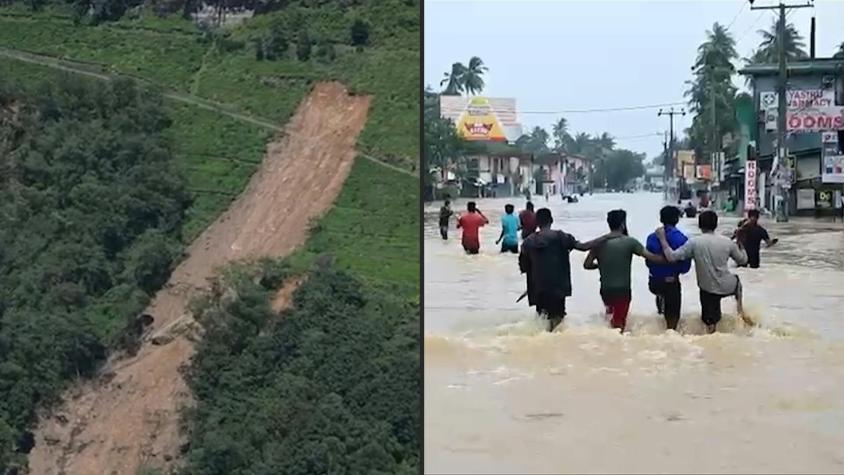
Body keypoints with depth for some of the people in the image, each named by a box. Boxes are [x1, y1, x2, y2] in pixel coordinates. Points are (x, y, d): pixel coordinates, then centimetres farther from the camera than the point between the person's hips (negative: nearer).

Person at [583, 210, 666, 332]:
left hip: (605, 291, 3)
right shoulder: (630, 242, -10)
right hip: (623, 291, -3)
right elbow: (652, 257, -11)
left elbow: (587, 264, -1)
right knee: (619, 322, 5)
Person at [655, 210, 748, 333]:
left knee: (710, 322, 14)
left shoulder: (694, 242, -15)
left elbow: (672, 257, -19)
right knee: (736, 280, 38)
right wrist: (740, 243, 23)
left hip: (708, 289, -1)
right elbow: (742, 260, 7)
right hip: (727, 287, 1)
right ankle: (740, 310, 37)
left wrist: (662, 238, -9)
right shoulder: (727, 241, -8)